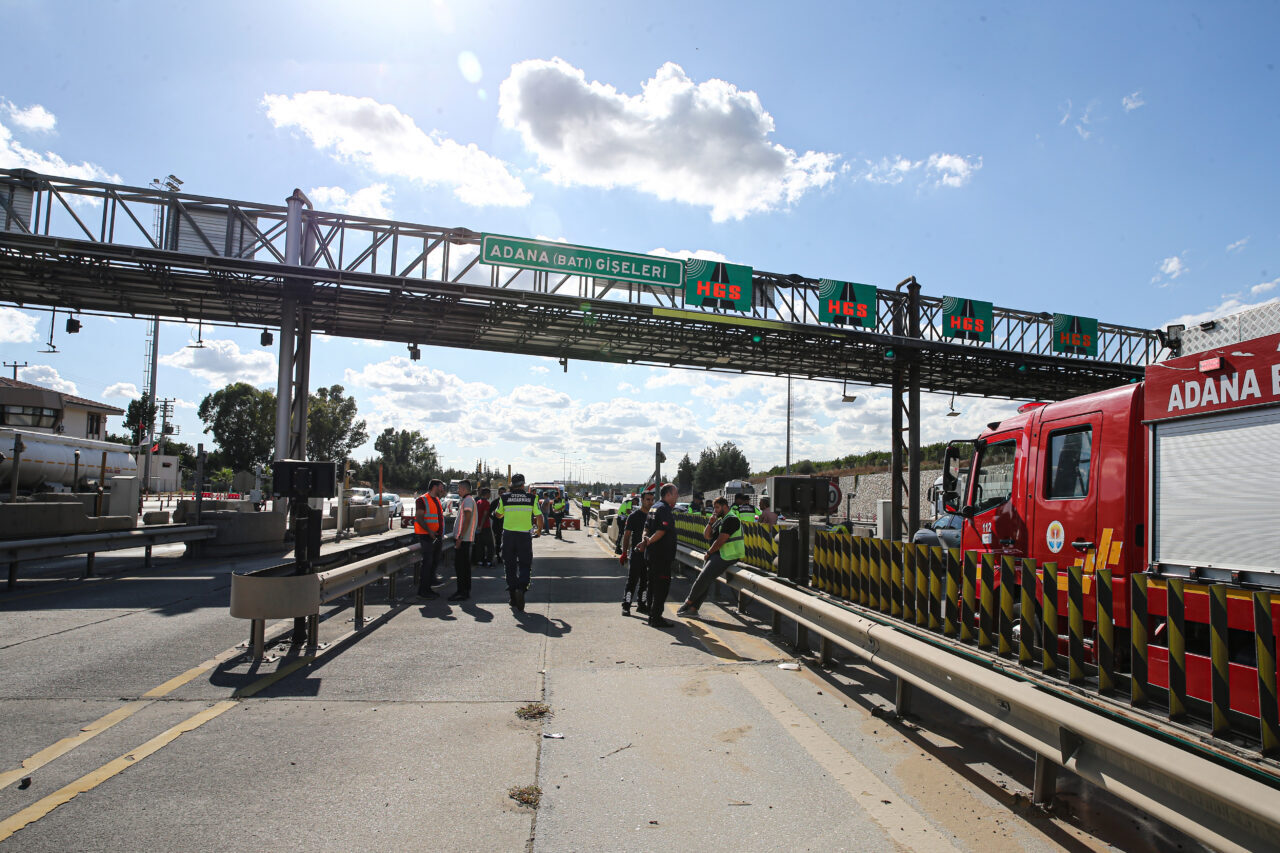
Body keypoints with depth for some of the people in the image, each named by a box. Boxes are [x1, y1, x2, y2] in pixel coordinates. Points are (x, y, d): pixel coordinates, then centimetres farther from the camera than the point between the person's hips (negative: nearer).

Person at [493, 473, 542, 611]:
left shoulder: (504, 498, -2)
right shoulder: (532, 498, -3)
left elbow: (498, 515, 12)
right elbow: (539, 517, 1)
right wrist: (539, 530, 19)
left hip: (508, 534, 1)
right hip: (524, 535, -1)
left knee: (510, 566, 11)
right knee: (525, 564, 7)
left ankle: (513, 597, 12)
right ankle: (521, 588, -19)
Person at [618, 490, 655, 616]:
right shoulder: (634, 515, -5)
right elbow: (627, 534, -6)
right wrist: (624, 552, -10)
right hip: (636, 553, -6)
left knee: (645, 581, 12)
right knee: (632, 580, -6)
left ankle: (641, 604, 24)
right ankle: (626, 606, -1)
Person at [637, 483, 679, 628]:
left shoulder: (654, 507, 16)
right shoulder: (664, 509, -16)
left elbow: (647, 528, 14)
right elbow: (662, 531, -25)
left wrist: (645, 540, -2)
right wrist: (648, 542, -20)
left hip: (652, 554, 10)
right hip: (662, 555, -10)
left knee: (653, 584, 16)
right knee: (662, 585, -5)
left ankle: (652, 615, 25)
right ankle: (656, 618, -3)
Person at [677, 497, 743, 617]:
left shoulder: (731, 520, -12)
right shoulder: (719, 520, 21)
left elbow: (720, 541, -17)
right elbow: (707, 536, 16)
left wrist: (709, 552, -6)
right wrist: (710, 523, 0)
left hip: (727, 557, -10)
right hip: (717, 555, 10)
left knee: (704, 577, -15)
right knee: (705, 580, 2)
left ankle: (688, 602, -3)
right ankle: (693, 609, 2)